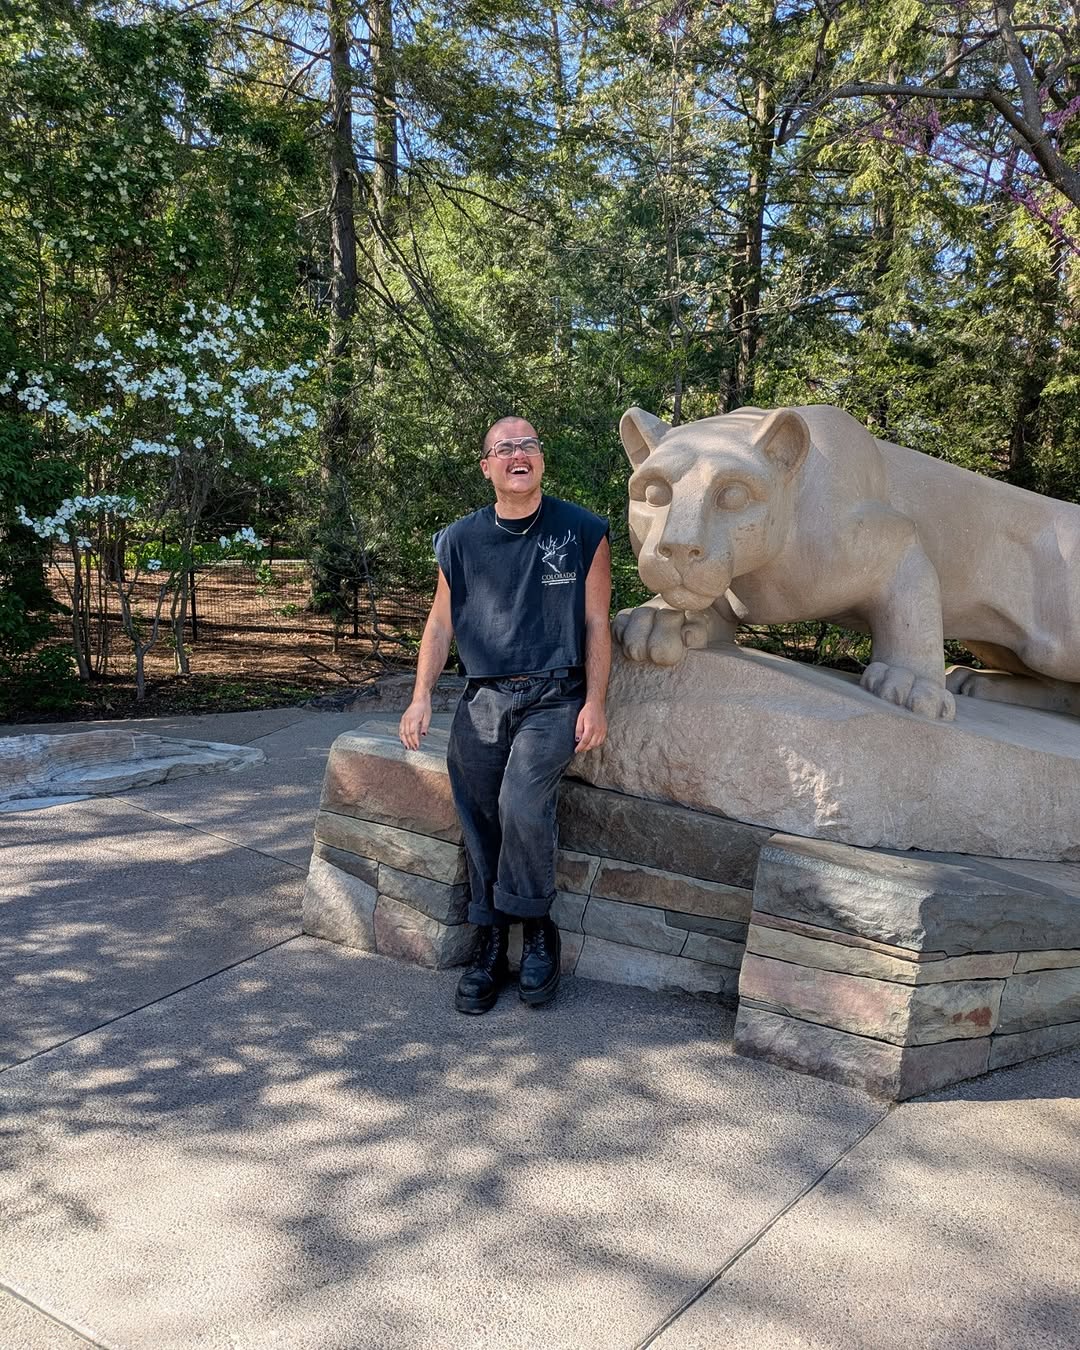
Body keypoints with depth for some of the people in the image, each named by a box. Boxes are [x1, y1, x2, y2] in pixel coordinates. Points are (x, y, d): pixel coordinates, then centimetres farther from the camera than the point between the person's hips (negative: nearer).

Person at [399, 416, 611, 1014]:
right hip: (482, 699, 3)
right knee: (480, 823, -1)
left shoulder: (582, 532, 2)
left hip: (553, 698, -3)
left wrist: (595, 703, -5)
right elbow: (441, 621, 13)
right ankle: (491, 947, 15)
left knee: (523, 804, -24)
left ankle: (538, 931, -2)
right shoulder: (461, 540, 9)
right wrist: (421, 697, 2)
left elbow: (596, 622, 3)